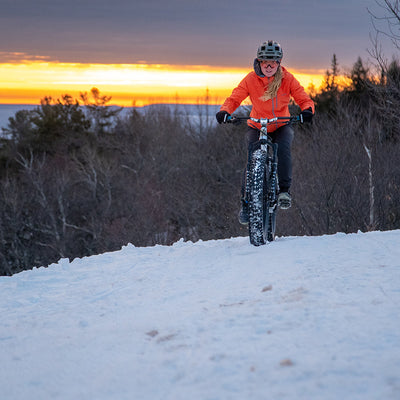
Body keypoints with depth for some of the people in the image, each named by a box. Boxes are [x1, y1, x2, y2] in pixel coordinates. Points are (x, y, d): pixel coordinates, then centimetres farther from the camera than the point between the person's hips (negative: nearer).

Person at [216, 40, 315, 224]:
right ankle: (246, 200, -4)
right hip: (257, 126, 0)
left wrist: (308, 110, -33)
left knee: (283, 148, -31)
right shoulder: (251, 79, -13)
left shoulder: (287, 79, -12)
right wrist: (224, 111, -31)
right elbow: (234, 99, -10)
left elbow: (304, 99, -10)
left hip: (281, 126, 0)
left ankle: (284, 190, -19)